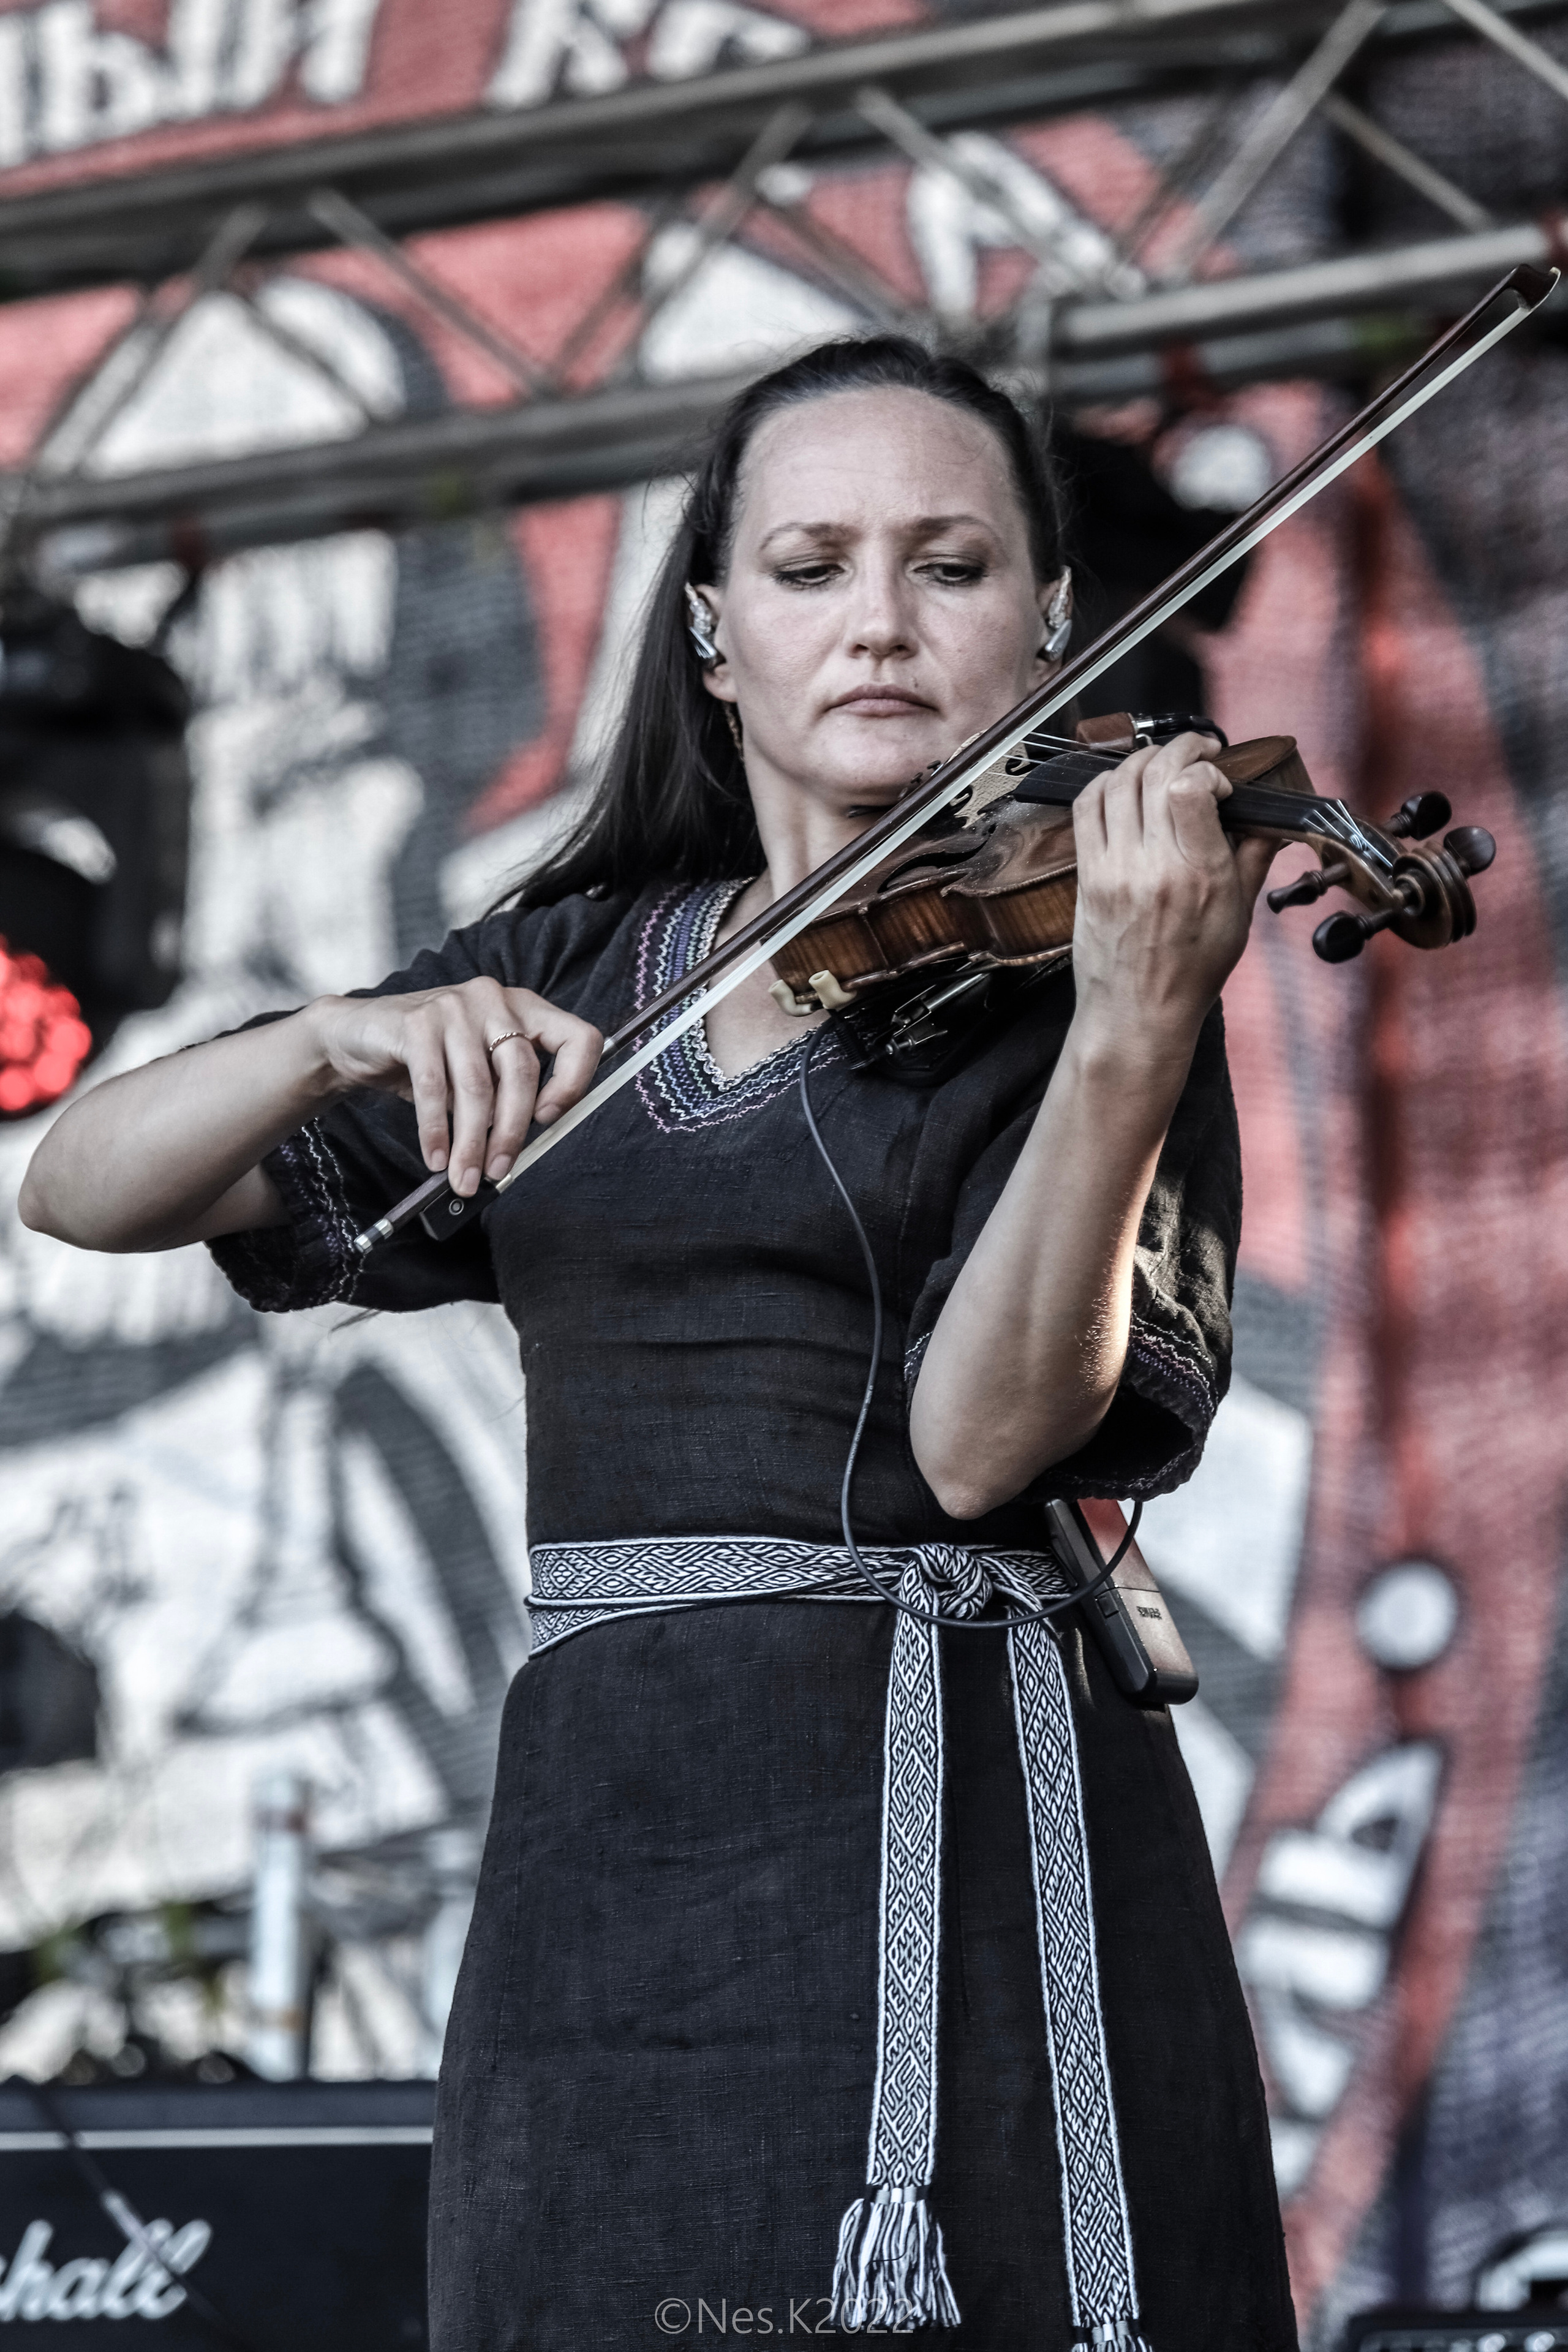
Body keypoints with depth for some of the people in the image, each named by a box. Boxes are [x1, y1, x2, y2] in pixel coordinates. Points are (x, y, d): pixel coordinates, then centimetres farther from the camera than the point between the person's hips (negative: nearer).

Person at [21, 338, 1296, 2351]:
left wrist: (1132, 1032, -27)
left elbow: (983, 1437, -15)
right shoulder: (569, 974, 14)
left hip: (949, 1827, -4)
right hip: (593, 1869, 4)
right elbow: (83, 1188, 7)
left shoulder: (1053, 954, 0)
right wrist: (348, 1039, -12)